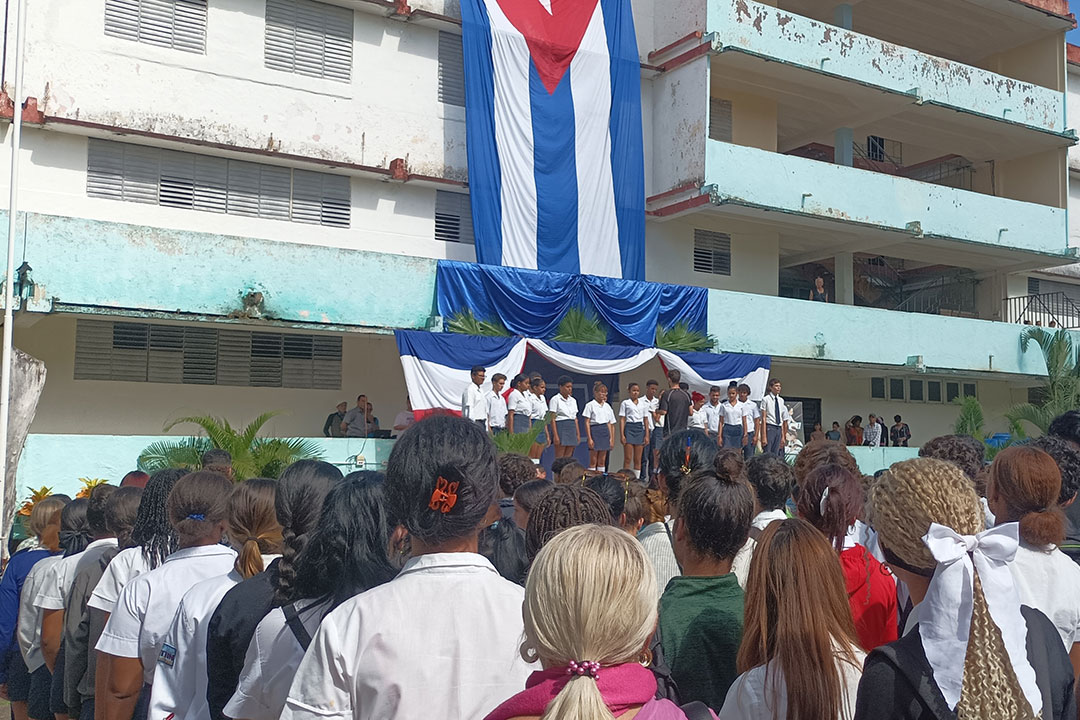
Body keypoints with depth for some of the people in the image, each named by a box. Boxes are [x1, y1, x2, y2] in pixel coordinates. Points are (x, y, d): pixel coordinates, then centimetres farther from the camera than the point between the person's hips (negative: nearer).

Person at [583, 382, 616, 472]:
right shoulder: (590, 405, -2)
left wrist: (611, 438, 8)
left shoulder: (607, 406, 13)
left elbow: (610, 423, 15)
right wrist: (589, 438, -13)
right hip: (594, 431, -5)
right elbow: (587, 423, -6)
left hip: (605, 431, 5)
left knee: (602, 460, 6)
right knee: (593, 460, -5)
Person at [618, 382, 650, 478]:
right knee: (628, 459, -4)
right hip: (629, 428, -3)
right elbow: (622, 419, 0)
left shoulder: (643, 403, 11)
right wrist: (622, 435, -8)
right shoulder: (625, 403, 3)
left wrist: (647, 435, 4)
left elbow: (646, 420, 11)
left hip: (640, 428, 3)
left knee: (637, 459, 4)